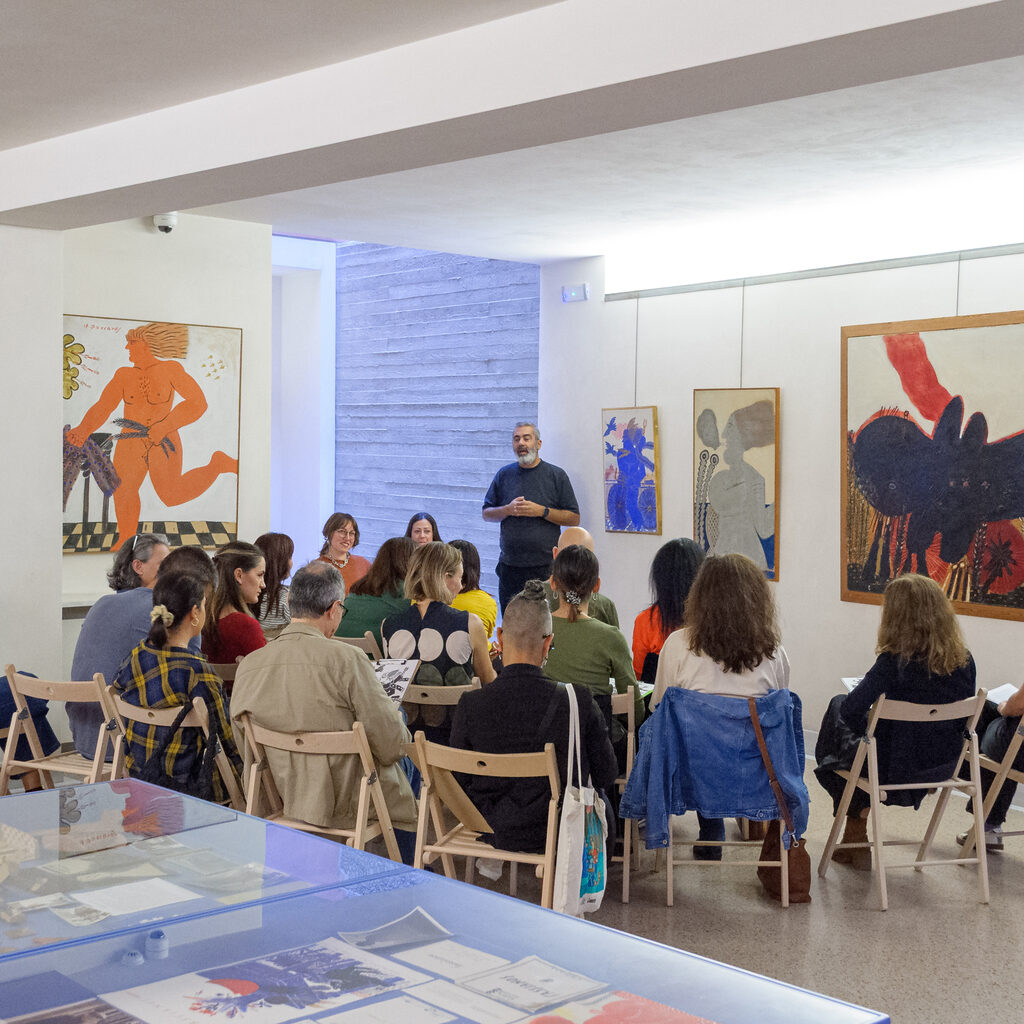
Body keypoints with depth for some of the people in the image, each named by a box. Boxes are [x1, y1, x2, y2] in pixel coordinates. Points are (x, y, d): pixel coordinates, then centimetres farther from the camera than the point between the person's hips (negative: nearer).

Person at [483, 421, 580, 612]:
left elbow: (574, 519, 1)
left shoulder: (557, 475, 3)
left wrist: (541, 511, -12)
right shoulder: (504, 475, 11)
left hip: (545, 567, -3)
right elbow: (487, 514, 14)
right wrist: (508, 510, -6)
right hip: (510, 566, 3)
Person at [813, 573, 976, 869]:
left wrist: (867, 732, -2)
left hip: (897, 766, -6)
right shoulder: (963, 660, -6)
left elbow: (852, 710, -25)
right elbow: (962, 718, 6)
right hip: (943, 766, 6)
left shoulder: (895, 660, -22)